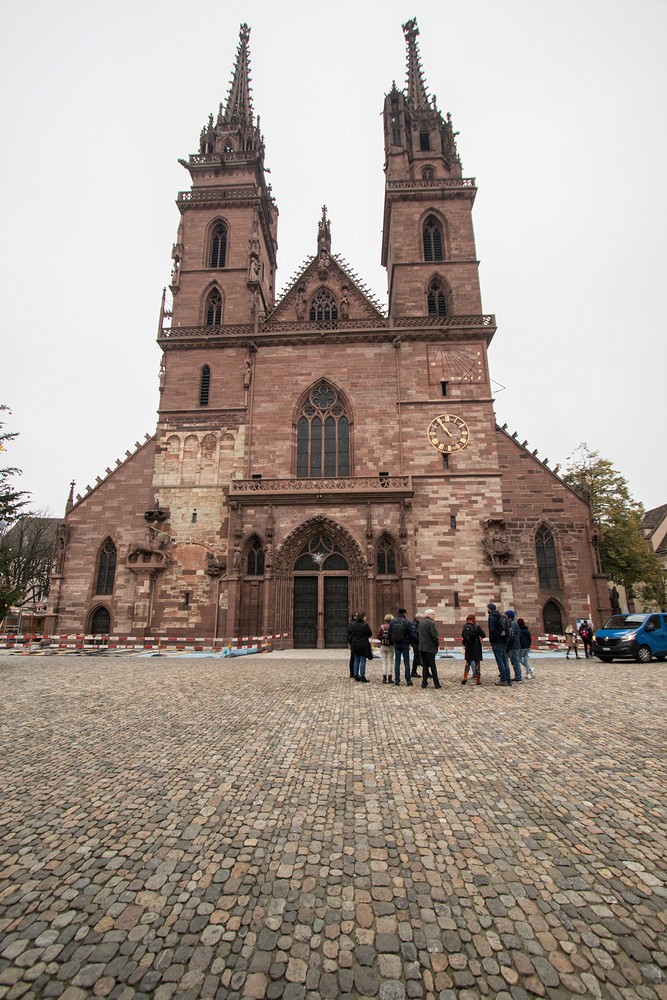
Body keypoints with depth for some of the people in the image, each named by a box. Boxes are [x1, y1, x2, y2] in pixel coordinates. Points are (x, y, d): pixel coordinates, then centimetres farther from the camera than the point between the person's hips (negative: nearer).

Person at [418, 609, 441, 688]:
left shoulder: (421, 622, 11)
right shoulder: (431, 623, -14)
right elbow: (434, 635, -18)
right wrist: (437, 642, -3)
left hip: (422, 647, 7)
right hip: (429, 648, -7)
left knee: (425, 666, 11)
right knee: (433, 666, 2)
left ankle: (424, 683, 10)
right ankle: (436, 683, 8)